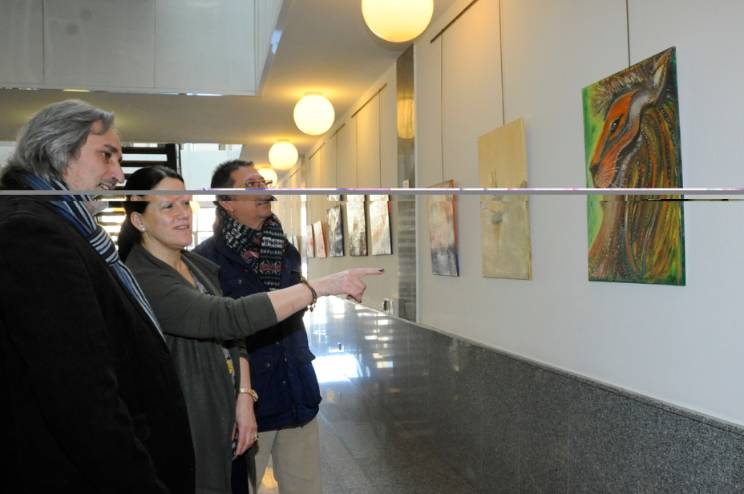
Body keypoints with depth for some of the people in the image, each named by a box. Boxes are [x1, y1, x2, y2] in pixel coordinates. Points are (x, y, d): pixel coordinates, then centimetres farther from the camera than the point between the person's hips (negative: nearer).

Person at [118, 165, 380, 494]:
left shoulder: (199, 265, 5)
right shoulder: (142, 282, -23)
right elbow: (230, 318, -34)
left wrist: (243, 397, -5)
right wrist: (322, 286, -35)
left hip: (220, 425, 8)